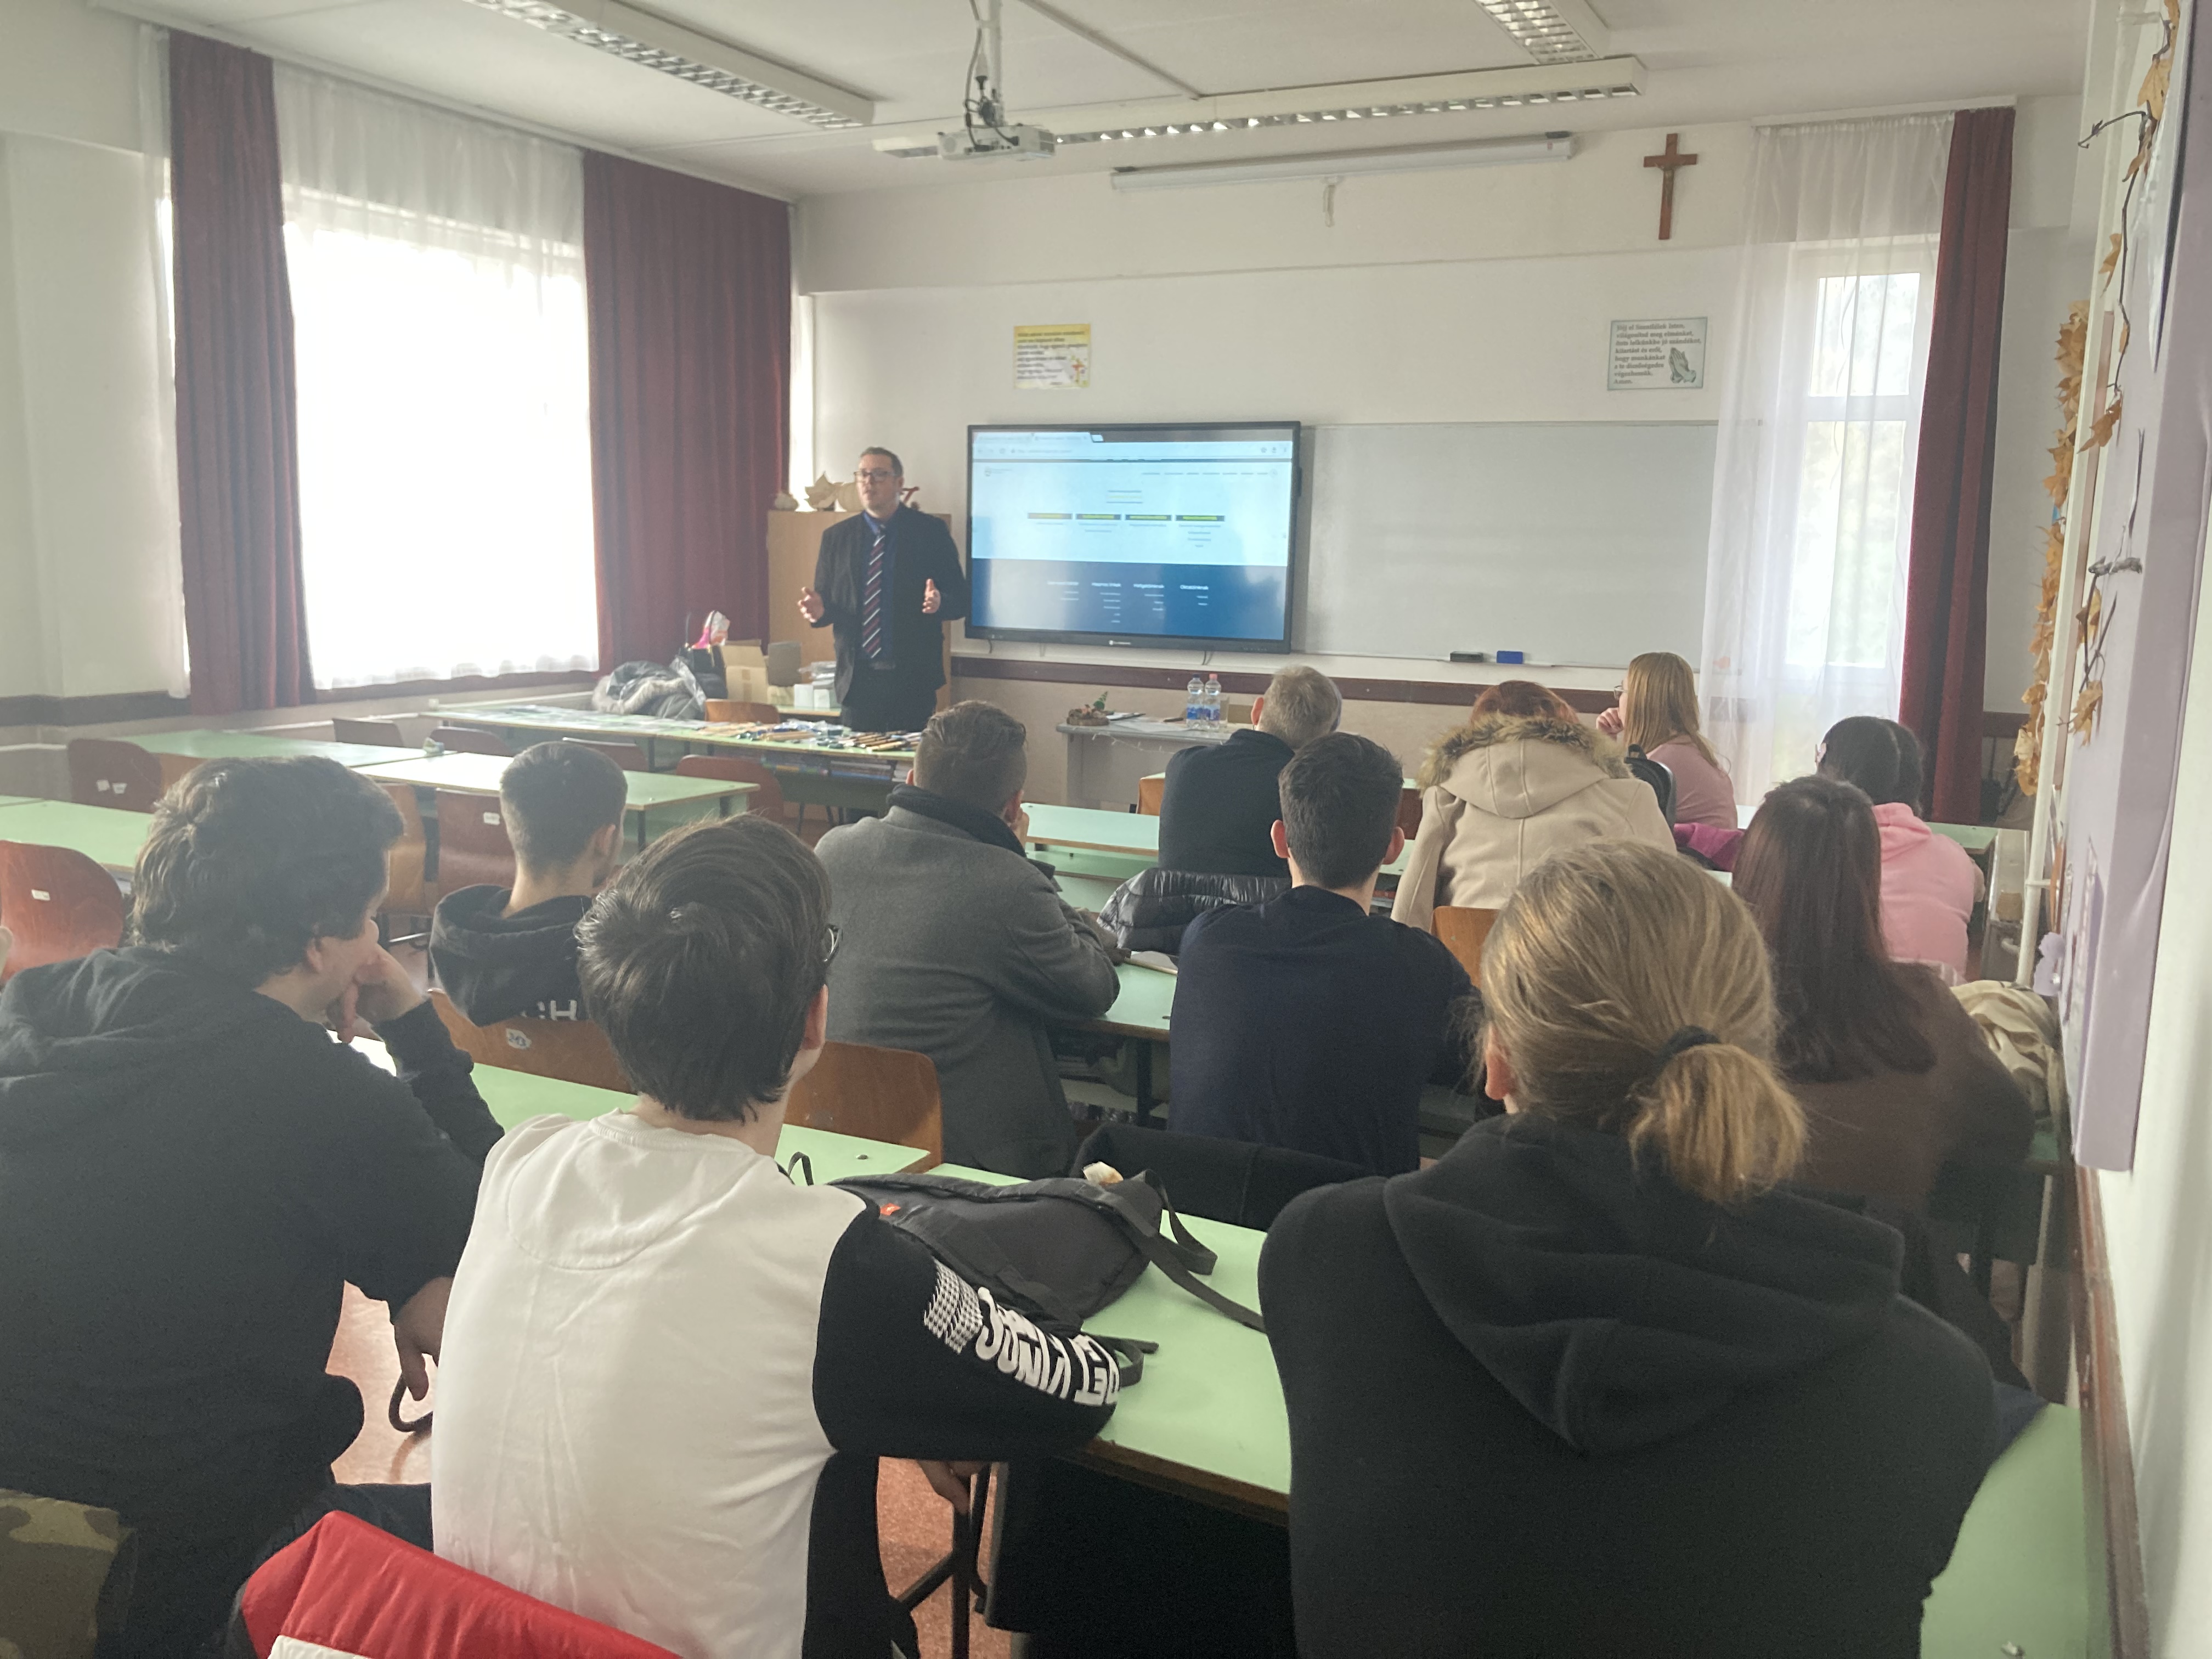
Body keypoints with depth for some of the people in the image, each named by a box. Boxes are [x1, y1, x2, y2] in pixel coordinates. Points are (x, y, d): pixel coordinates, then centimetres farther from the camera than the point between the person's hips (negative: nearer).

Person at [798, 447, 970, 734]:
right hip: (857, 678, 2)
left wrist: (939, 603, -21)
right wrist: (819, 611, -10)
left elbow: (961, 600, 1)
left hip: (914, 678, -2)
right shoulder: (835, 537, 10)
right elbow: (827, 603, 13)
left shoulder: (931, 532, 2)